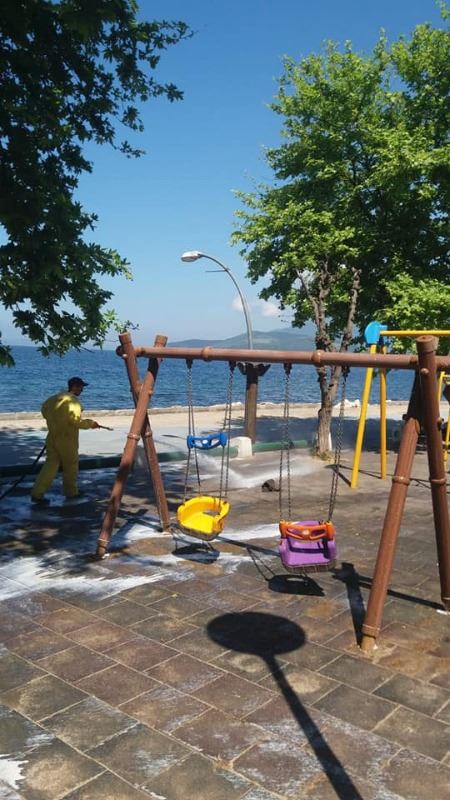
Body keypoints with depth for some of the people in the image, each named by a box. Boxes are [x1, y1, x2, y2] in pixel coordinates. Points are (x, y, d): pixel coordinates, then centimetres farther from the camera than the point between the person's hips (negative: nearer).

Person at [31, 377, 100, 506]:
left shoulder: (53, 398, 9)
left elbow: (44, 411, 21)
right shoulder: (73, 401, -16)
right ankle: (71, 492, 25)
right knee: (70, 465, 11)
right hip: (67, 439, -7)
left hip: (52, 437, 7)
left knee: (50, 465, 7)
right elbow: (76, 421, -22)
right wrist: (90, 423, -7)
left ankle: (37, 493, -2)